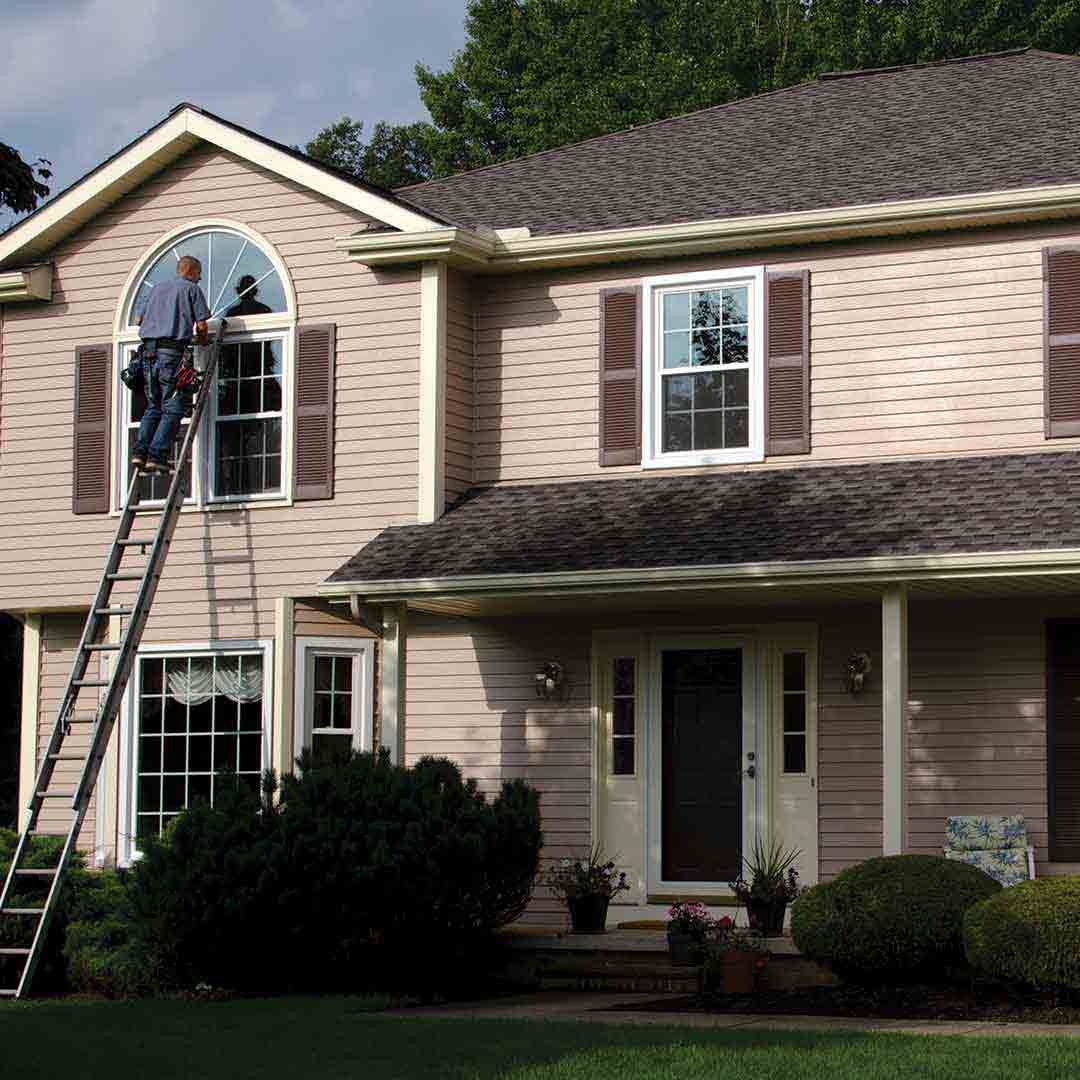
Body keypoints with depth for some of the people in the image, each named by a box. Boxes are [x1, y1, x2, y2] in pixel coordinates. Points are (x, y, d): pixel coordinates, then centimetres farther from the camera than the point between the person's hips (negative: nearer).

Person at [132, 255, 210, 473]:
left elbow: (142, 321, 28)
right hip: (173, 352, -6)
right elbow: (201, 325, -1)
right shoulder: (192, 288, 5)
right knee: (173, 409, -4)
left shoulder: (158, 289, 23)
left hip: (149, 350, 6)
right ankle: (157, 455, -14)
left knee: (154, 407, 12)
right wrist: (202, 340, 20)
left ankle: (140, 451, -3)